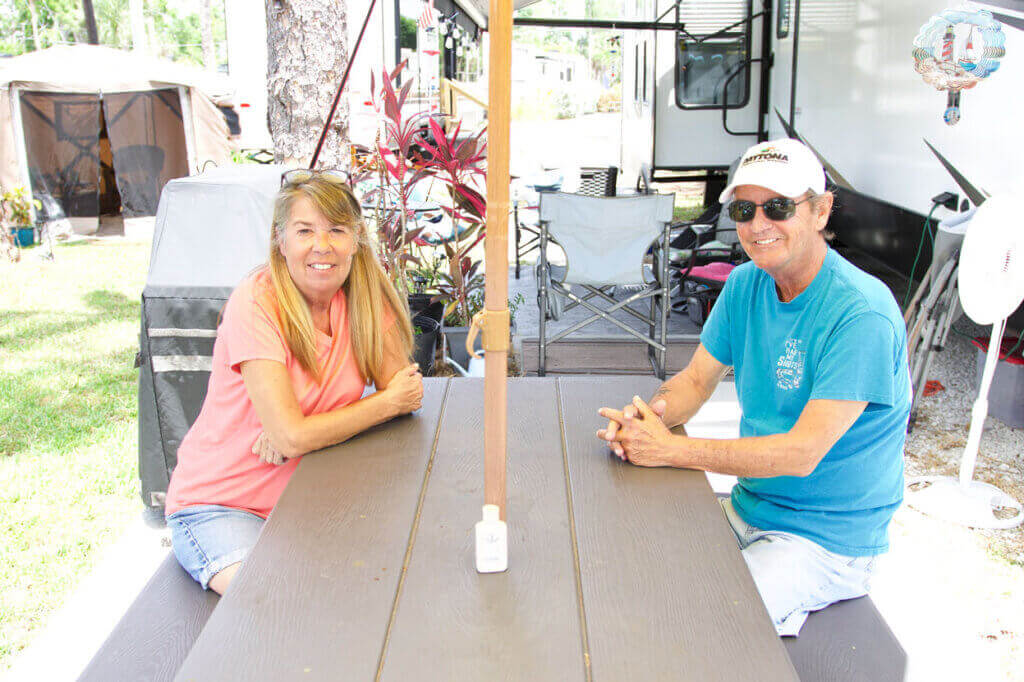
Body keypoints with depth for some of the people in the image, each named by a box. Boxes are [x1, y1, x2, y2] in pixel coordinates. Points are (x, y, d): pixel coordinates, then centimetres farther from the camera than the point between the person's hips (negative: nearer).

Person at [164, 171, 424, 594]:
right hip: (220, 503, -5)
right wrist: (388, 404, -14)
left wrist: (307, 428, -21)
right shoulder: (256, 304, -20)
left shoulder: (364, 294, -4)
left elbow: (403, 388, -8)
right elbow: (293, 437, -25)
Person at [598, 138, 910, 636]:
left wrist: (672, 449, -27)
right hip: (748, 507, 7)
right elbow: (696, 379, 6)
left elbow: (803, 453, -26)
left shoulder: (863, 315, -23)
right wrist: (652, 412, -18)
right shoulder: (745, 284, 1)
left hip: (827, 540, -7)